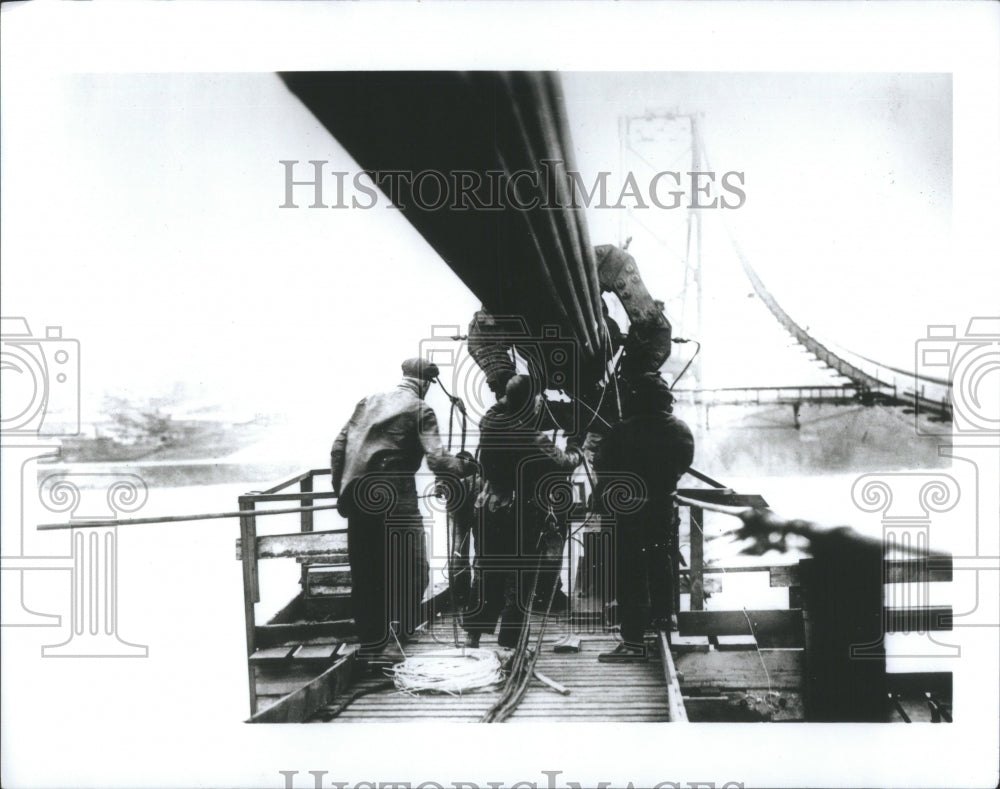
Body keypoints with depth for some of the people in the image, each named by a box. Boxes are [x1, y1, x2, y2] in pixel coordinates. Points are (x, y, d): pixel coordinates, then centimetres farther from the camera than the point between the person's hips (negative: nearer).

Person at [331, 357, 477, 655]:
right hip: (397, 502, -5)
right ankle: (408, 631, 14)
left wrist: (341, 490, 16)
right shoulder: (420, 411, -2)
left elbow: (339, 447, 10)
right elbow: (437, 461, -12)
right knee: (412, 569, 9)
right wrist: (465, 466, 6)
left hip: (359, 498, 6)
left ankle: (369, 641, 18)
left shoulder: (369, 402, 13)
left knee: (364, 572, 12)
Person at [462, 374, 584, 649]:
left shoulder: (489, 425, -3)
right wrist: (576, 454, 4)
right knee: (519, 580, 5)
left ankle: (473, 634, 20)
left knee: (488, 575, 17)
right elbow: (562, 464, -15)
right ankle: (509, 643, 8)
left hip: (489, 512, 5)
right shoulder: (534, 440, -19)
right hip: (523, 519, -5)